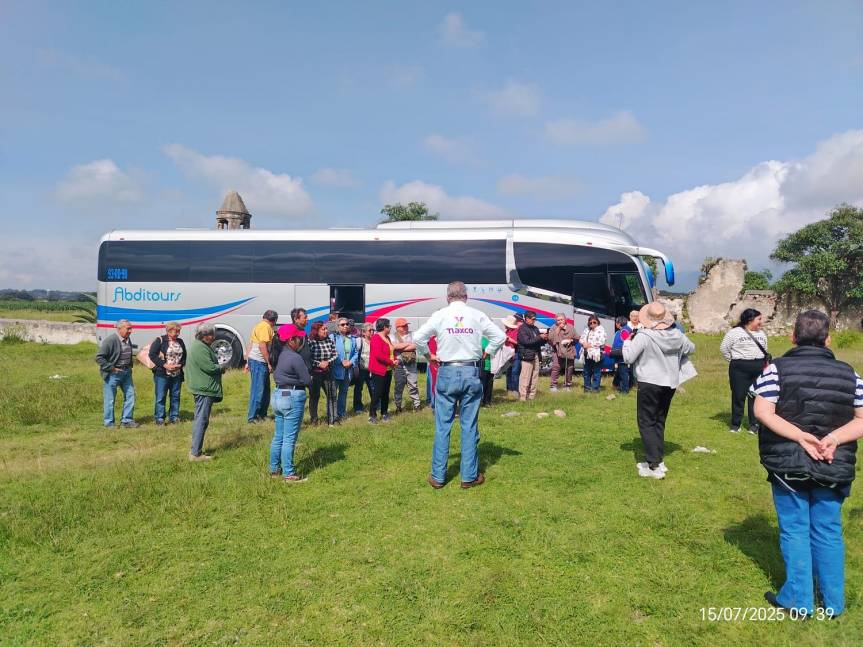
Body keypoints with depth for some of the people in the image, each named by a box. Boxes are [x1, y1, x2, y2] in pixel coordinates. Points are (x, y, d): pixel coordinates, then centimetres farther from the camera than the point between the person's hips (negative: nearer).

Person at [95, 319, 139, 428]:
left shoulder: (128, 339, 7)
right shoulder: (110, 340, -18)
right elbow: (99, 357, -18)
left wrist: (129, 366, 11)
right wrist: (111, 368, -18)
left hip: (126, 372, 8)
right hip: (113, 373, -8)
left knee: (130, 396, 10)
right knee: (109, 399, 3)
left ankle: (127, 420, 20)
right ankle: (109, 423, 14)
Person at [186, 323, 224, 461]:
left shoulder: (200, 346, 17)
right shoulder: (200, 348, -18)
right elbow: (210, 367, -21)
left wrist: (218, 367, 6)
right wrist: (221, 368, -5)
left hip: (202, 389, 11)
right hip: (204, 389, -11)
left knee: (200, 420, 17)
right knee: (202, 421, -7)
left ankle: (195, 450, 26)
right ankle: (195, 454, -3)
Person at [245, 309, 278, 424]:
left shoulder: (259, 325, 18)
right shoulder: (266, 326, -13)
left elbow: (251, 343, 20)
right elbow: (262, 346, -21)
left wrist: (248, 362, 23)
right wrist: (269, 363, -18)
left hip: (253, 359, 10)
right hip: (260, 362, -10)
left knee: (265, 390, 15)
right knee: (258, 390, -6)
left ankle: (262, 415, 22)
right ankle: (252, 417, -3)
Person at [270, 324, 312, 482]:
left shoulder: (280, 355, 7)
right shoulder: (295, 358, -18)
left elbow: (275, 375, 12)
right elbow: (307, 380, -14)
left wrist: (288, 379, 2)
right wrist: (298, 380, 6)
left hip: (278, 395, 9)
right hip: (293, 397, -9)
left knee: (278, 437, 17)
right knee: (289, 439, -2)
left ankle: (274, 469, 26)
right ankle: (288, 474, 4)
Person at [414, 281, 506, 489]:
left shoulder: (440, 315, -1)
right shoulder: (477, 315, 0)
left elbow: (418, 337, -6)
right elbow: (500, 336, -1)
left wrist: (429, 355, 7)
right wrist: (486, 353, 10)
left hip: (447, 373, 0)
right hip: (471, 372, 0)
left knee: (442, 426, 6)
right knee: (469, 427, 6)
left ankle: (438, 476, 11)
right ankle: (469, 476, 12)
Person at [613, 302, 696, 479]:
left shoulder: (644, 336, -18)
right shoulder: (677, 335, 1)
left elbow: (628, 358, -17)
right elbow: (691, 348, 18)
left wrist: (628, 341, -1)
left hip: (649, 384, -6)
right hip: (670, 384, 6)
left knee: (646, 423, 0)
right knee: (659, 422, 18)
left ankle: (655, 466, -6)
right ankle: (658, 460, 22)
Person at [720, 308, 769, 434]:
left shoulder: (761, 334, 13)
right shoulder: (734, 332, -5)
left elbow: (764, 350, 21)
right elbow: (724, 348, -2)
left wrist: (765, 364, 13)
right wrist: (734, 362, 2)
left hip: (759, 369, 5)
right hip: (740, 369, -4)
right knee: (738, 396, 0)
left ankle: (754, 425, 15)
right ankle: (735, 424, 11)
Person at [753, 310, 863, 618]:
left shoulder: (777, 368, -7)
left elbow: (763, 412, -17)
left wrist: (802, 437, -18)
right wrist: (834, 438, -14)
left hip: (788, 464, -2)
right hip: (833, 467, 3)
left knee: (795, 529, 9)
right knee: (829, 531, 14)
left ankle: (799, 599, 16)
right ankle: (833, 603, 24)